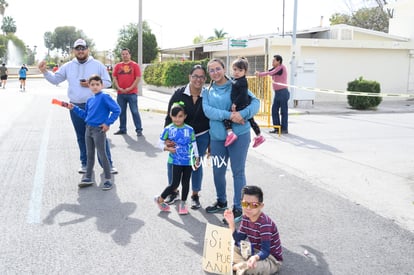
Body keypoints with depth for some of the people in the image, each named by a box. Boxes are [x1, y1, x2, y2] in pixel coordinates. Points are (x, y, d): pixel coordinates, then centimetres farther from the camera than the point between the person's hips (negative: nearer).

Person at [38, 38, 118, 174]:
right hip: (76, 107, 3)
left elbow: (107, 82, 0)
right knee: (82, 137, 11)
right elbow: (55, 79, 9)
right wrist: (45, 71, -8)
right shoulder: (68, 66, 8)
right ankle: (85, 163, 23)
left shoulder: (98, 65, 1)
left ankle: (108, 164, 4)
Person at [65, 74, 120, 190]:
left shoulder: (104, 97, -12)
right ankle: (88, 178, 25)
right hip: (88, 129, 7)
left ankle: (108, 180, 8)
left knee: (102, 155, -2)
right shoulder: (89, 100, 12)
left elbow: (117, 110, -17)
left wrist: (108, 123, -16)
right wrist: (74, 108, 13)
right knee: (90, 155, 15)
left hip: (99, 130, -7)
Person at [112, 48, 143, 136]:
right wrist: (119, 88, -6)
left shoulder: (135, 65, 1)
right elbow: (114, 77, 8)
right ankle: (122, 129, 19)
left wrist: (130, 88, -12)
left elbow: (138, 78, -5)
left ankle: (139, 130, 0)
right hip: (120, 93, 4)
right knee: (121, 112, 9)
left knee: (135, 111, -4)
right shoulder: (118, 66, 11)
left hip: (132, 93, -4)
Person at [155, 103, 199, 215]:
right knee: (175, 184, -2)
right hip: (176, 161, -2)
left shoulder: (189, 129, -2)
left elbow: (194, 144, 7)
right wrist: (168, 148, -16)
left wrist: (197, 157, 8)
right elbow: (161, 143, 2)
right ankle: (160, 199, 19)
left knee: (186, 183, 11)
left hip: (189, 161, 2)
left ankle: (183, 203, 28)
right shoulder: (168, 129, -6)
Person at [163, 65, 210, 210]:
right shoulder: (179, 94, -9)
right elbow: (169, 117, -5)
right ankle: (174, 191, 25)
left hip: (201, 136, 0)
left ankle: (195, 195, 26)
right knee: (173, 162, 0)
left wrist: (210, 143, -2)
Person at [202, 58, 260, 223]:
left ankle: (238, 208, 12)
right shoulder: (208, 92, 8)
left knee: (238, 172, 1)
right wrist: (229, 115, -21)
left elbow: (255, 101, -7)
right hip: (217, 136, 4)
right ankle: (221, 201, 36)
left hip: (239, 135, -4)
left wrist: (243, 114, -25)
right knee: (218, 171, 14)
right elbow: (207, 111, -9)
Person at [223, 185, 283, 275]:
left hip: (272, 260, -8)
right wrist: (231, 223, -14)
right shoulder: (246, 217, -4)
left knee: (251, 267, -37)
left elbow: (265, 252, -31)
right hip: (254, 252, 8)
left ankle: (236, 267, -8)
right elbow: (238, 241, -3)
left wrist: (255, 257, -53)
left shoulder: (264, 223, -27)